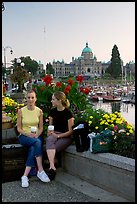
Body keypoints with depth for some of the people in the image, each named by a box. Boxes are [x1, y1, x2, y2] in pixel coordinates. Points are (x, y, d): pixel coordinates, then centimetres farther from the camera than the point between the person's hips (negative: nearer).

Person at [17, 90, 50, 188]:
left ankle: (25, 176, -32)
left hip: (36, 136, 2)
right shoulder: (21, 111, -1)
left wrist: (37, 135, -14)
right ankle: (40, 171, -33)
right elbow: (19, 128, 0)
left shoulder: (39, 111, 4)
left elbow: (41, 128, 7)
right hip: (24, 136, -2)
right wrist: (28, 134, -17)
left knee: (33, 149, -33)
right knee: (37, 143, -34)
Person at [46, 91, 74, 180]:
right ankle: (52, 167, -47)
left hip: (66, 137, -3)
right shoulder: (53, 111, 11)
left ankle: (51, 167, -19)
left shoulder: (68, 113, -6)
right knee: (49, 140, -34)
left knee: (51, 148, -32)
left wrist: (58, 136, -15)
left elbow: (70, 131, -6)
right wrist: (49, 132, -2)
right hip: (54, 134, 4)